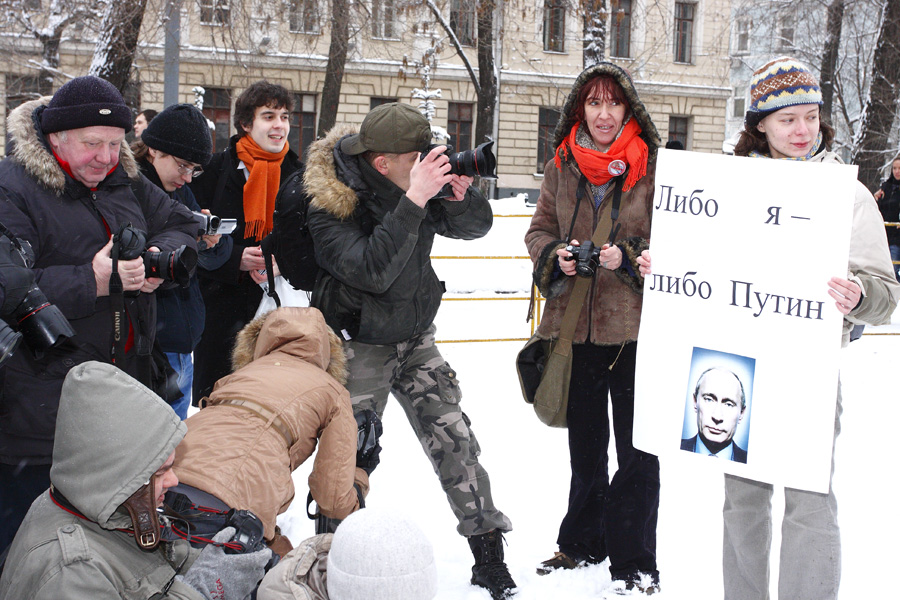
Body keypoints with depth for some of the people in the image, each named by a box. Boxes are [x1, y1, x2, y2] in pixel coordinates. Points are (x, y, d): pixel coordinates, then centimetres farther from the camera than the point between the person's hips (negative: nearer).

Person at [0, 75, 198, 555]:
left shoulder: (123, 180, 10)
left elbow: (180, 225, 18)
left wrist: (160, 257, -4)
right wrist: (91, 282, -29)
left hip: (125, 371, 7)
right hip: (42, 395, -7)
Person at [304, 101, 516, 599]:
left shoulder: (418, 176, -6)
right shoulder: (329, 201, -21)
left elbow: (476, 227, 0)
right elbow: (372, 270, -34)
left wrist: (460, 193, -21)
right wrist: (413, 200, -38)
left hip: (416, 339, 5)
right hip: (359, 346, -4)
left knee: (454, 441, 2)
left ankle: (489, 554, 12)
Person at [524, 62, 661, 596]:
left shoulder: (654, 166, -7)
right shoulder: (562, 167, 5)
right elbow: (539, 230, 12)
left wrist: (629, 258, -20)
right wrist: (556, 256, -9)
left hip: (635, 327, -4)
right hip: (574, 324, 5)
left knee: (638, 448, 0)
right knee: (585, 443, 20)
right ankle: (582, 543, 37)